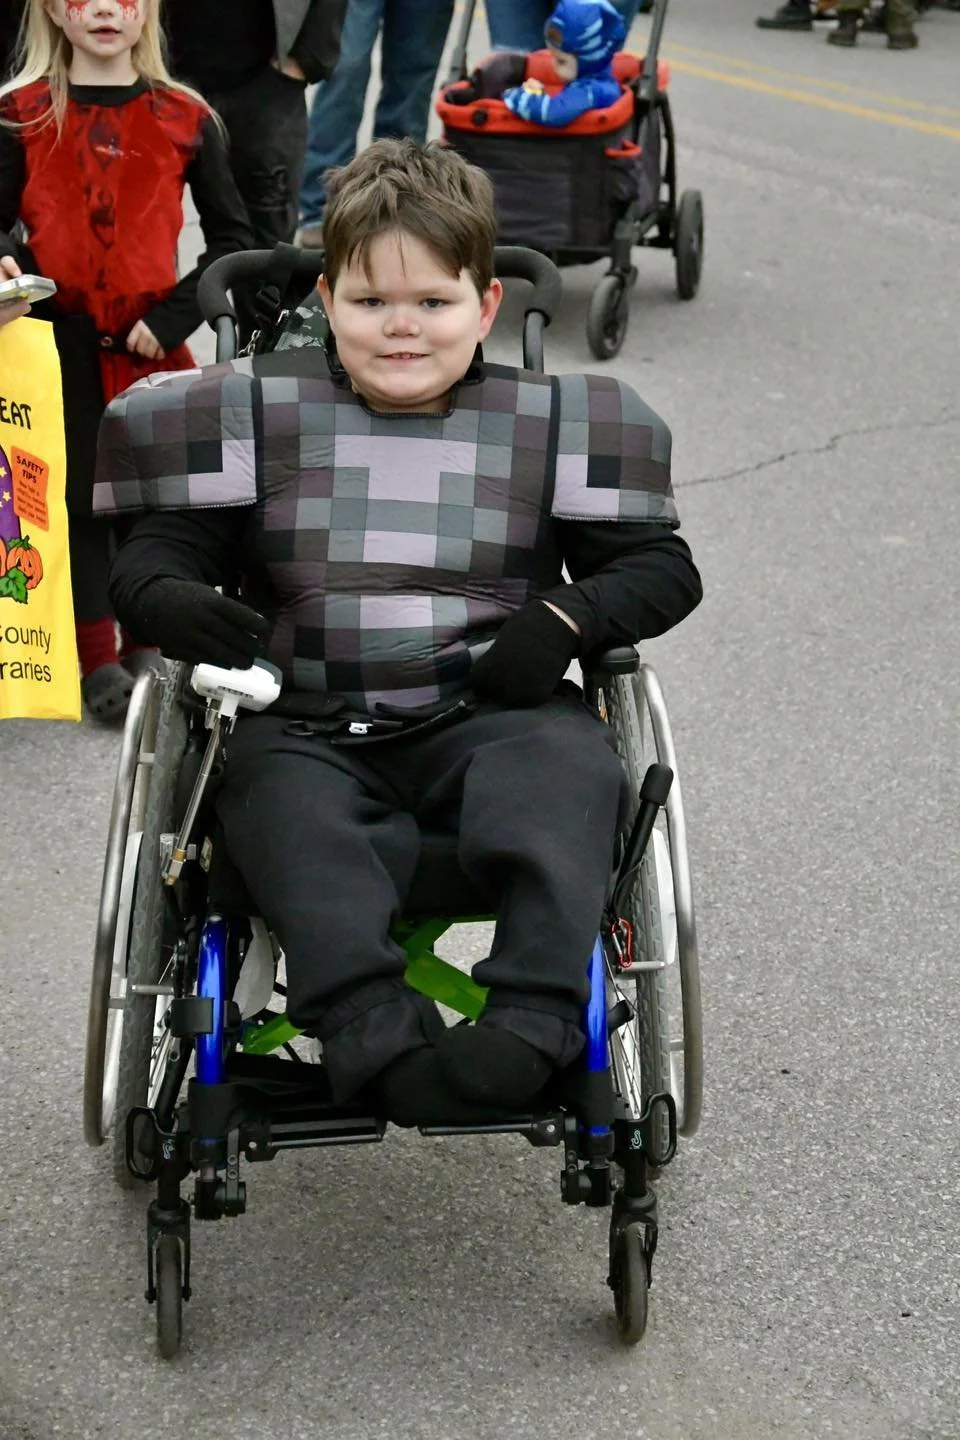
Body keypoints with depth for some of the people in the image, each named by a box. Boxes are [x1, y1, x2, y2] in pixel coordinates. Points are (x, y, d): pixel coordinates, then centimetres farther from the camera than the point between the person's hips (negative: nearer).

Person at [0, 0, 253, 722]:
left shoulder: (185, 118, 3)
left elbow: (231, 236, 4)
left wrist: (175, 316, -7)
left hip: (152, 346, 1)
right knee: (76, 495, 2)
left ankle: (142, 649, 20)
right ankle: (97, 658, 9)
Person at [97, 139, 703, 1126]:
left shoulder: (548, 423, 10)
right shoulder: (260, 415, 11)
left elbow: (661, 567, 13)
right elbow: (155, 551, 10)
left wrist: (564, 622, -7)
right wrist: (170, 601, -14)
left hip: (490, 714, 0)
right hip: (309, 731, 0)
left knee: (564, 769, -32)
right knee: (290, 815, -33)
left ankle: (530, 1026, -39)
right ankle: (379, 1039, -45)